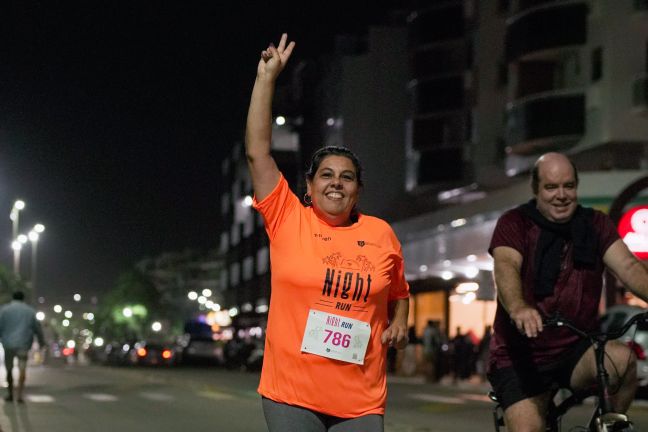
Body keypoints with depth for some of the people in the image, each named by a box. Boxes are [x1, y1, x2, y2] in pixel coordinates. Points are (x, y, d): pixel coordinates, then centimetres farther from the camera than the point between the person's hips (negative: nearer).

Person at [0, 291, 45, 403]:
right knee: (22, 369, -4)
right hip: (23, 345, 0)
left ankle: (10, 394, 20)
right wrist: (41, 341, 25)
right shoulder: (30, 311, 8)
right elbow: (37, 328, 11)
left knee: (9, 370, 14)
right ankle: (19, 394, -19)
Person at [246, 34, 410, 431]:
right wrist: (267, 77, -5)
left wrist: (399, 323, 3)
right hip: (291, 393, -1)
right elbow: (257, 151, -5)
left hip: (360, 400, 2)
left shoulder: (381, 233, 7)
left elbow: (398, 292, 24)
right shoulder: (287, 220, 1)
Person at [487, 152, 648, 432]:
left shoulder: (595, 225, 3)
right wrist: (518, 307, -48)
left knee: (622, 359, -28)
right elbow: (506, 267, -26)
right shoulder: (514, 224, -7)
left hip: (577, 352, 2)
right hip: (521, 357, -2)